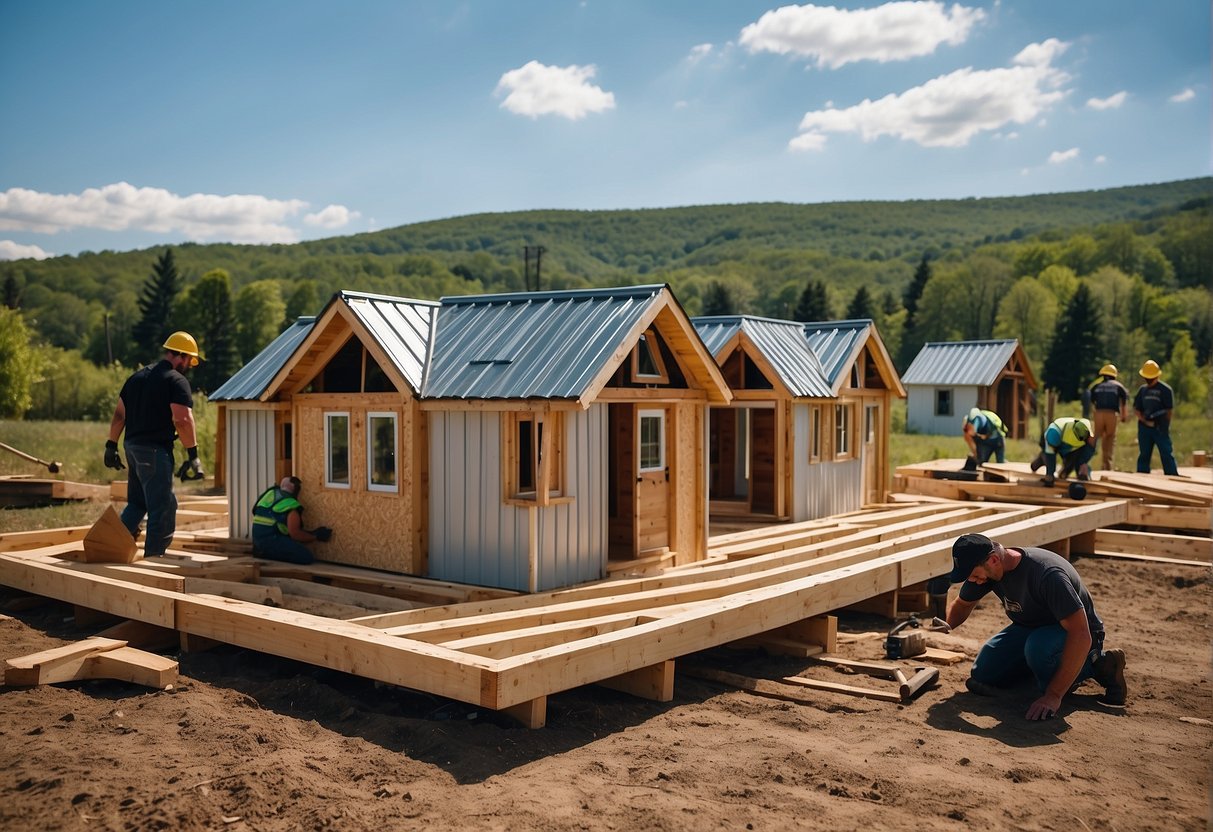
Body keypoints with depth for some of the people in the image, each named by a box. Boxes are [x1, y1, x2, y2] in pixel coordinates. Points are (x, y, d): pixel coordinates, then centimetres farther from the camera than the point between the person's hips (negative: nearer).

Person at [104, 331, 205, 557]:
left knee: (136, 502, 22)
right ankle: (153, 556, 0)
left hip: (132, 446, 8)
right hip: (155, 450, -8)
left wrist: (111, 445, 20)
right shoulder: (177, 381, -9)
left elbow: (119, 414, 17)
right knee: (162, 508, -1)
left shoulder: (138, 376, 16)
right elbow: (182, 420, -20)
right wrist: (193, 455, -19)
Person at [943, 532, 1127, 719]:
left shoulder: (1047, 574, -36)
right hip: (1029, 628, 7)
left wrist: (1054, 695, -40)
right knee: (982, 675, -6)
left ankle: (1096, 665, -10)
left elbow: (1081, 635, -39)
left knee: (1038, 646, -38)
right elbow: (962, 605, 6)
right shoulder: (984, 570, -14)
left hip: (1072, 631, -6)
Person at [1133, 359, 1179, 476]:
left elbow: (1169, 411, -3)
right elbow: (1136, 408, 10)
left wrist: (1165, 427, -7)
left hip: (1160, 427, -4)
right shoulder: (1142, 389, 11)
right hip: (1144, 427, 5)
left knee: (1166, 454, -6)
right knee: (1144, 455, 10)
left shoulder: (1165, 389, -3)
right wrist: (1145, 421, -5)